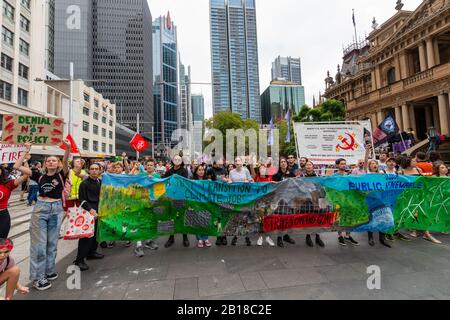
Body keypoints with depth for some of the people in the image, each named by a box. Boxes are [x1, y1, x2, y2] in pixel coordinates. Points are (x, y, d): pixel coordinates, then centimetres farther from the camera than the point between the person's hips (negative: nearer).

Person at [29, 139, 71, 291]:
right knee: (39, 243, 2)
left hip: (56, 209, 0)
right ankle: (37, 277, 12)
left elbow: (65, 161, -20)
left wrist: (68, 148, -38)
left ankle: (48, 271, 28)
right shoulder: (40, 176, 4)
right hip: (40, 209, 0)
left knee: (52, 242, 12)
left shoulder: (61, 175, -1)